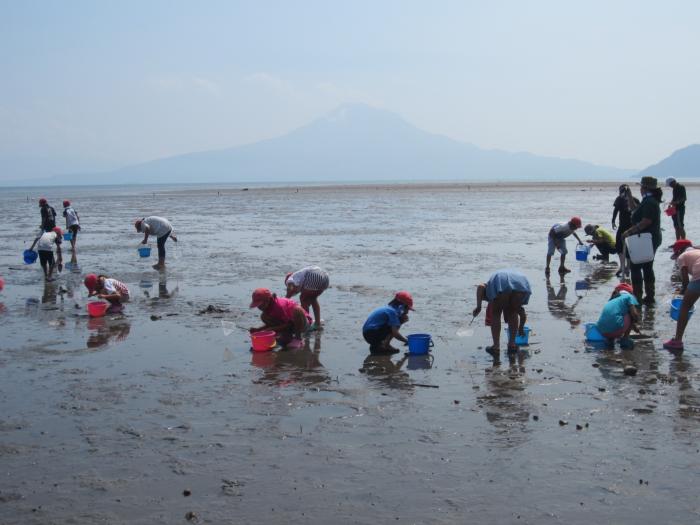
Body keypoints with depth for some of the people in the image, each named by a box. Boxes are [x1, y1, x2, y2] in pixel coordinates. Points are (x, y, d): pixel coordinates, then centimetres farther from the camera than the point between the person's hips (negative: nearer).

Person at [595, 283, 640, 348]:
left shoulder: (611, 301, 29)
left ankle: (610, 339, 12)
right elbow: (634, 314, -4)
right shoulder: (629, 296, 11)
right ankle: (625, 339, 8)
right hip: (615, 329, -6)